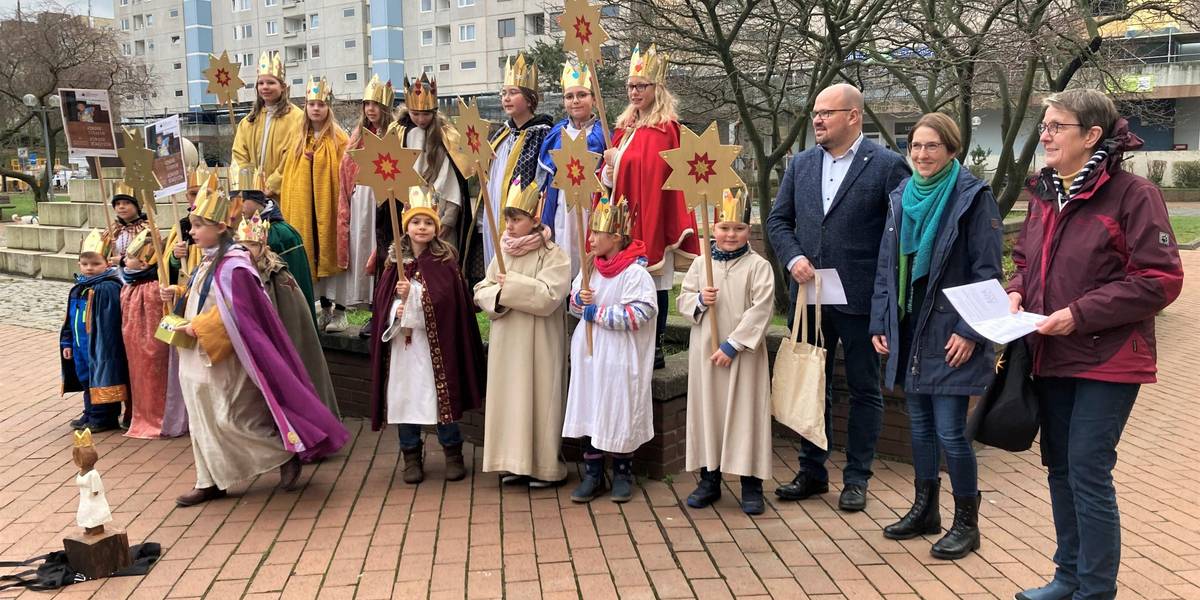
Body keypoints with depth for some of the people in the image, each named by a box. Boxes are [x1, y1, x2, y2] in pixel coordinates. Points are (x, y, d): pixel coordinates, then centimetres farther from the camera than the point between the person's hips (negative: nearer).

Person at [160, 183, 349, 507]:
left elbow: (234, 314, -25)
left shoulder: (232, 265, -21)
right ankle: (210, 482, 25)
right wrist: (178, 293, 8)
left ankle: (288, 454, 9)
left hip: (223, 360, -10)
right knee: (204, 421, 14)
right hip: (199, 358, 10)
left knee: (232, 420, -6)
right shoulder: (209, 261, 9)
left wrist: (198, 328, -20)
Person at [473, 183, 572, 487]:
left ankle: (544, 466, 10)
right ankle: (516, 462, 20)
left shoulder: (553, 255, -8)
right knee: (509, 398, 9)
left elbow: (548, 296, -20)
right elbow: (481, 291, 8)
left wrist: (511, 285, -15)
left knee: (538, 399, -1)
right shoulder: (503, 253, 10)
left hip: (538, 344, -6)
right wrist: (498, 295, -14)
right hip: (506, 342, 6)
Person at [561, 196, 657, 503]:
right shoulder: (589, 267, 7)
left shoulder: (634, 273, -15)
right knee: (588, 412, 8)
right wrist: (579, 300, -7)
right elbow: (574, 303, 18)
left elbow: (640, 312, -23)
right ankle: (593, 475, 20)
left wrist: (598, 313, -17)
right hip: (588, 354, 6)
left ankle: (623, 474, 22)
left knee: (619, 414, 4)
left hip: (620, 359, -6)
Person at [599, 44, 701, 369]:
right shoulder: (625, 127, 16)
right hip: (624, 219, 7)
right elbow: (609, 178, 15)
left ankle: (654, 348, 7)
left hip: (652, 218, -7)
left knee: (652, 285, -1)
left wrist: (619, 163, -9)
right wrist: (609, 169, -5)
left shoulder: (664, 129, -8)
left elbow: (657, 176, -17)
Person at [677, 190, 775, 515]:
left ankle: (751, 485, 12)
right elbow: (683, 300, 10)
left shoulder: (758, 266, -5)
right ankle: (709, 480, 23)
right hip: (704, 351, 4)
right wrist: (699, 300, -13)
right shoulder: (701, 263, 6)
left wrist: (731, 345, -16)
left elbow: (760, 309, -12)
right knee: (707, 411, 10)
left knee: (746, 413, 1)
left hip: (743, 353, -3)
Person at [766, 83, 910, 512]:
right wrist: (793, 258, -6)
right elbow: (778, 220, 11)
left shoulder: (887, 165, -6)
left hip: (861, 299, -5)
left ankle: (856, 478, 20)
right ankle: (812, 472, 27)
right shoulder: (801, 164, 9)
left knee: (864, 389, 8)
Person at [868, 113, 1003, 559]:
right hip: (908, 330, 6)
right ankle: (925, 510, 29)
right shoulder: (902, 197, 10)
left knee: (950, 432, -3)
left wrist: (970, 332, -16)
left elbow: (987, 271, -11)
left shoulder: (972, 197, -8)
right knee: (920, 426, 15)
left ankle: (966, 523, 13)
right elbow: (886, 266, 13)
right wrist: (880, 323, 8)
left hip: (950, 334, -6)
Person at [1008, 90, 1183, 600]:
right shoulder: (1044, 193, 8)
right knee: (1060, 468, 15)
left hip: (1106, 360, -7)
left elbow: (1160, 280, -16)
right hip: (1051, 356, 7)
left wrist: (1080, 314, -20)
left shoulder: (1133, 194, -13)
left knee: (1088, 474, -4)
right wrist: (1016, 292, -2)